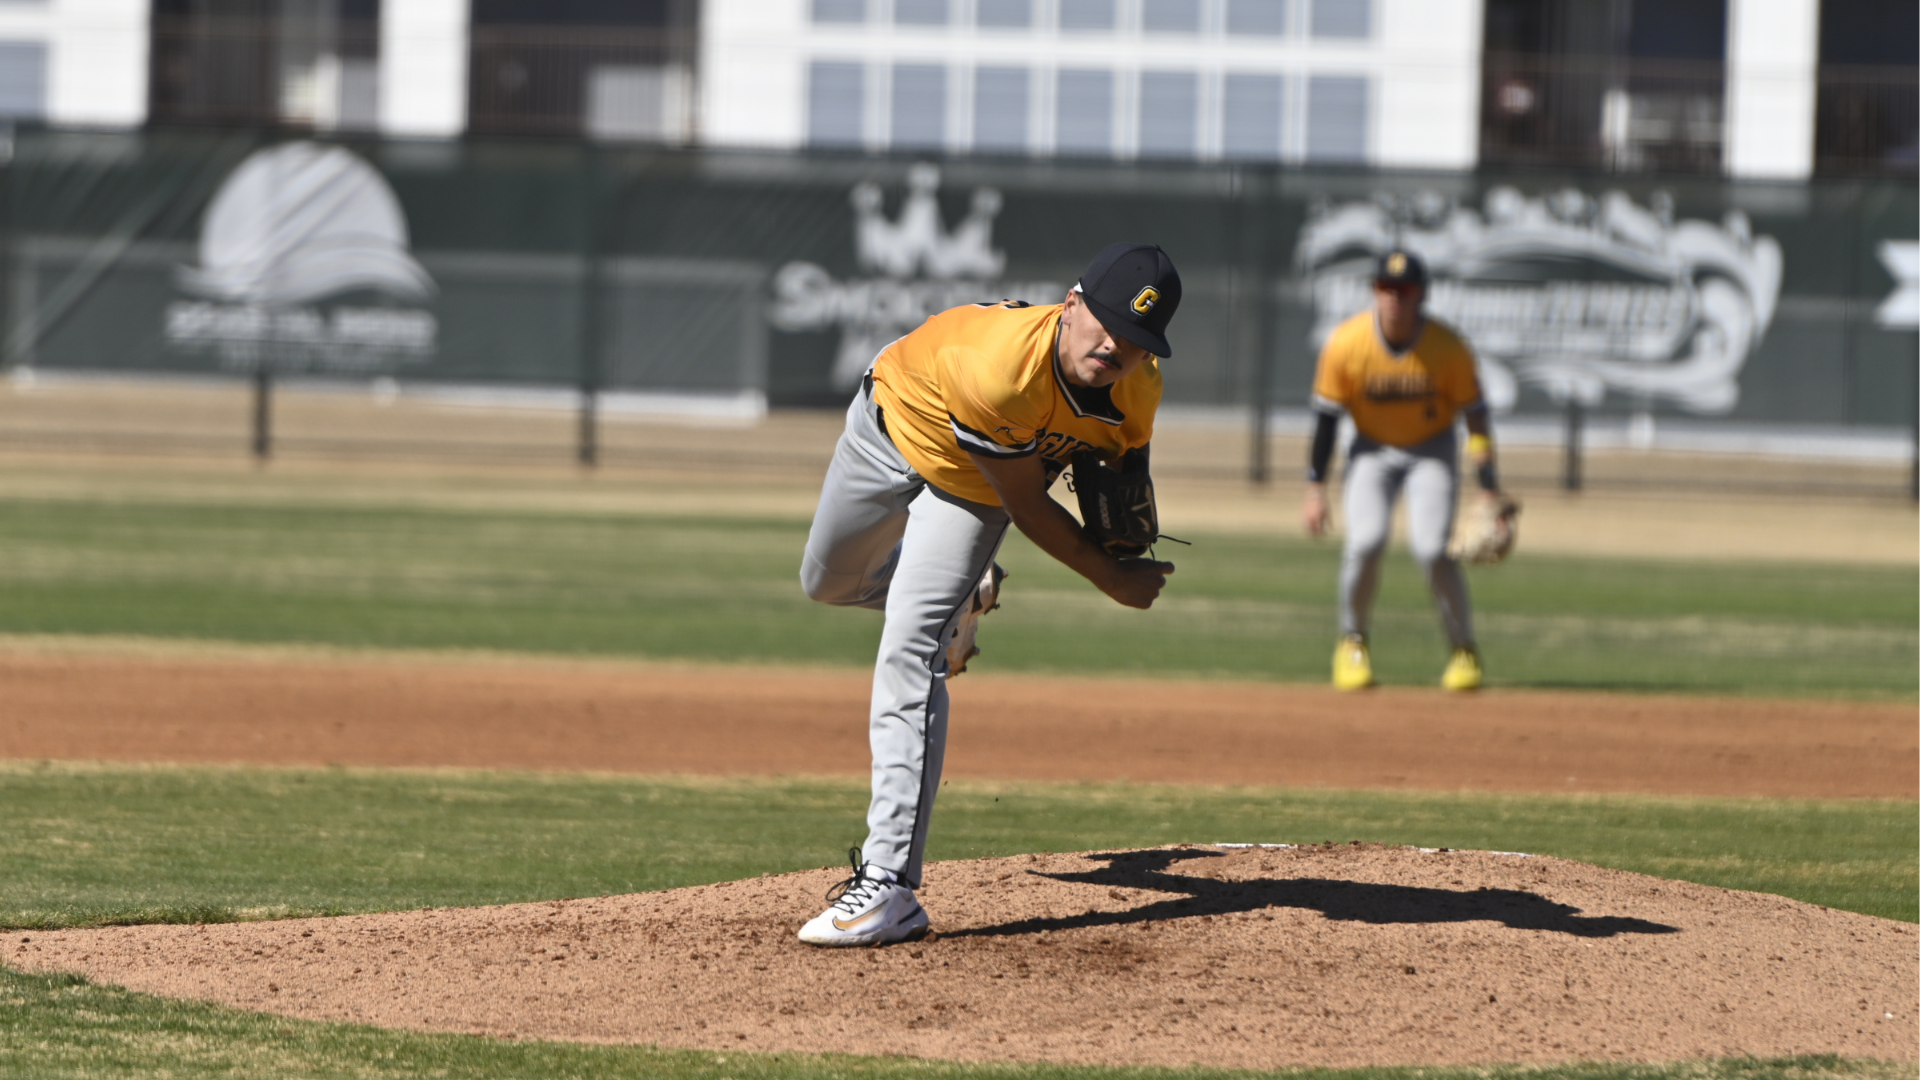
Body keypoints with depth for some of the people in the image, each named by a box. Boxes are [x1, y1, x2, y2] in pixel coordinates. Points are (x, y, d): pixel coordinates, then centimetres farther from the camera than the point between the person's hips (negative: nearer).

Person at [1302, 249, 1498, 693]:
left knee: (1432, 547, -20)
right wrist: (1315, 487, -10)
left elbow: (1475, 415, -12)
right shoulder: (1345, 343, -18)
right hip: (1372, 450, 1)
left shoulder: (1449, 348, -20)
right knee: (1365, 541, -21)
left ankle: (1464, 651, -1)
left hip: (1432, 450, -1)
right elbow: (1326, 415, -9)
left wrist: (1489, 487, -17)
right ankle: (1353, 643, 3)